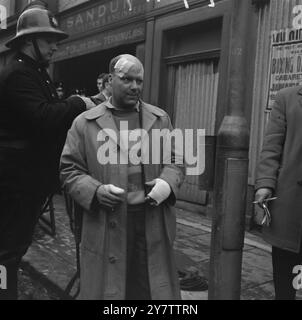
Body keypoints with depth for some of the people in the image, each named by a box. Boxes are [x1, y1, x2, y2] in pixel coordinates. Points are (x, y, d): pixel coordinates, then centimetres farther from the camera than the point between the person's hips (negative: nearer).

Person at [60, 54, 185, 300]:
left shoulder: (160, 119, 10)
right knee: (108, 287, 10)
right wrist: (95, 191, -15)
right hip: (106, 227, -2)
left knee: (153, 287, 13)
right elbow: (70, 169, 3)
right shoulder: (85, 123, 2)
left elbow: (176, 159, 13)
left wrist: (168, 182, -8)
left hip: (154, 224, 2)